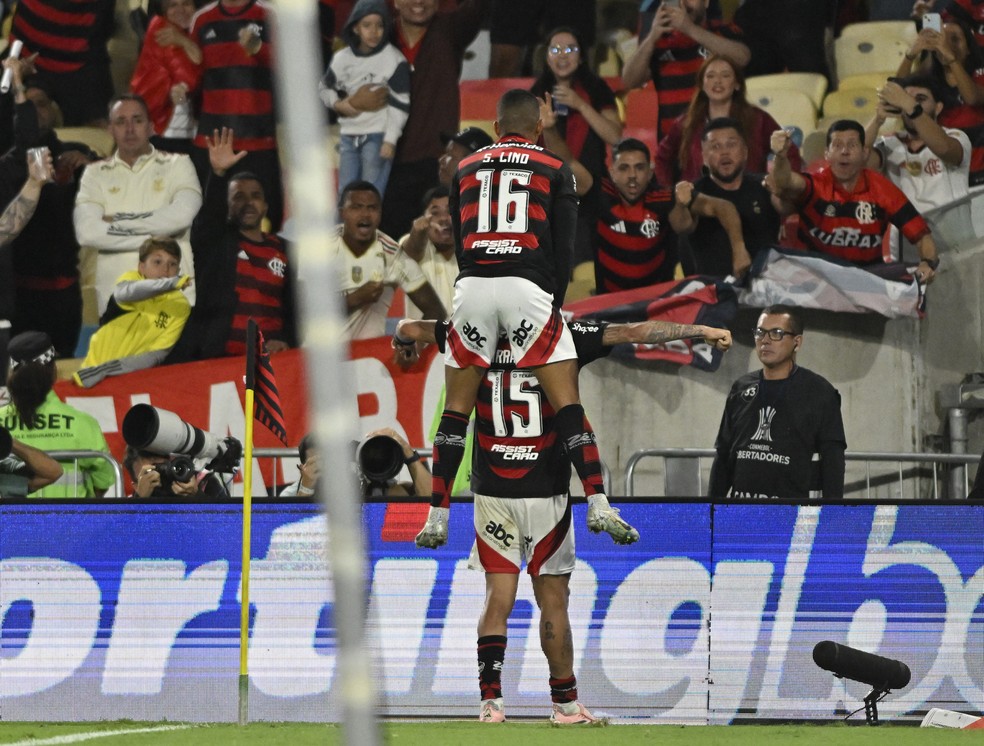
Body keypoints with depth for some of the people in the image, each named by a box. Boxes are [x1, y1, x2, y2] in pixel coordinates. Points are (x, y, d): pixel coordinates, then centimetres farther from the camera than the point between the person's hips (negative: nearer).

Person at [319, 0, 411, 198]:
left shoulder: (394, 59, -7)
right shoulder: (342, 58, 4)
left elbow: (400, 103, -7)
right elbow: (325, 87, 20)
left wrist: (390, 140, -11)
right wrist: (337, 104, -2)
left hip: (377, 137, -5)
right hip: (349, 136, 5)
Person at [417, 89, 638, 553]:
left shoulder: (466, 170, 21)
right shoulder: (554, 171, 13)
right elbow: (563, 247, 8)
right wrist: (554, 304, 18)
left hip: (473, 286, 2)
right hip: (528, 285, -2)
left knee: (456, 406, 10)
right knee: (566, 400, -1)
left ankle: (437, 518, 7)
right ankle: (598, 505, -12)